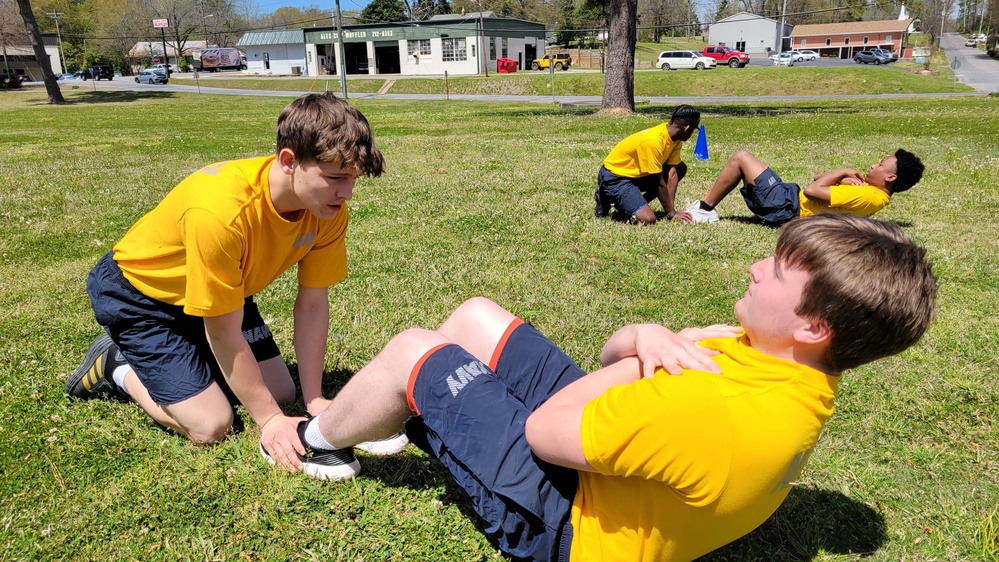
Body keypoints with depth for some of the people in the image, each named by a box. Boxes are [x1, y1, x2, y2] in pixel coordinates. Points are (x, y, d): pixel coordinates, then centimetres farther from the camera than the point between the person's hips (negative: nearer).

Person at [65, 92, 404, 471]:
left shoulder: (329, 208, -21)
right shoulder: (220, 212, -40)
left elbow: (312, 304, -12)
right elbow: (225, 332, -30)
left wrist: (314, 397, -14)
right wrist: (269, 419, -23)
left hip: (222, 288, 6)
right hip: (138, 289, -6)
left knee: (281, 393, 1)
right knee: (211, 425, -14)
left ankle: (189, 354, 21)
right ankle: (118, 367, 11)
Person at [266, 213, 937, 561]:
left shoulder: (715, 410, -39)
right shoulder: (794, 368, -6)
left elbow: (542, 430, -28)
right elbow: (611, 349, 0)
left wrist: (641, 359, -19)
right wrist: (646, 338, -23)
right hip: (598, 432, 8)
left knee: (411, 351, -3)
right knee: (475, 315, 12)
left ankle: (316, 441, 29)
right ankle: (403, 420, 38)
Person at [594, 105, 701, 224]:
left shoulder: (674, 136, -3)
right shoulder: (653, 141, -28)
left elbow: (672, 173, -8)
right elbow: (659, 183, -24)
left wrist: (672, 209, -14)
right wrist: (671, 213, -16)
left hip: (636, 174, 9)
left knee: (681, 168, 5)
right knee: (648, 219, -25)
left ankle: (639, 203, 4)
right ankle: (607, 198, -1)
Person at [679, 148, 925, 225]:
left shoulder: (866, 197, -23)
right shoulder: (874, 192, 8)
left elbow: (811, 190, -26)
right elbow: (819, 180, 12)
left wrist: (843, 173, -12)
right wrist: (844, 178, -8)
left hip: (786, 206, -10)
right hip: (791, 200, 10)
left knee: (741, 157, -8)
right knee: (742, 162, 15)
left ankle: (704, 209, 1)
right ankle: (704, 209, 15)